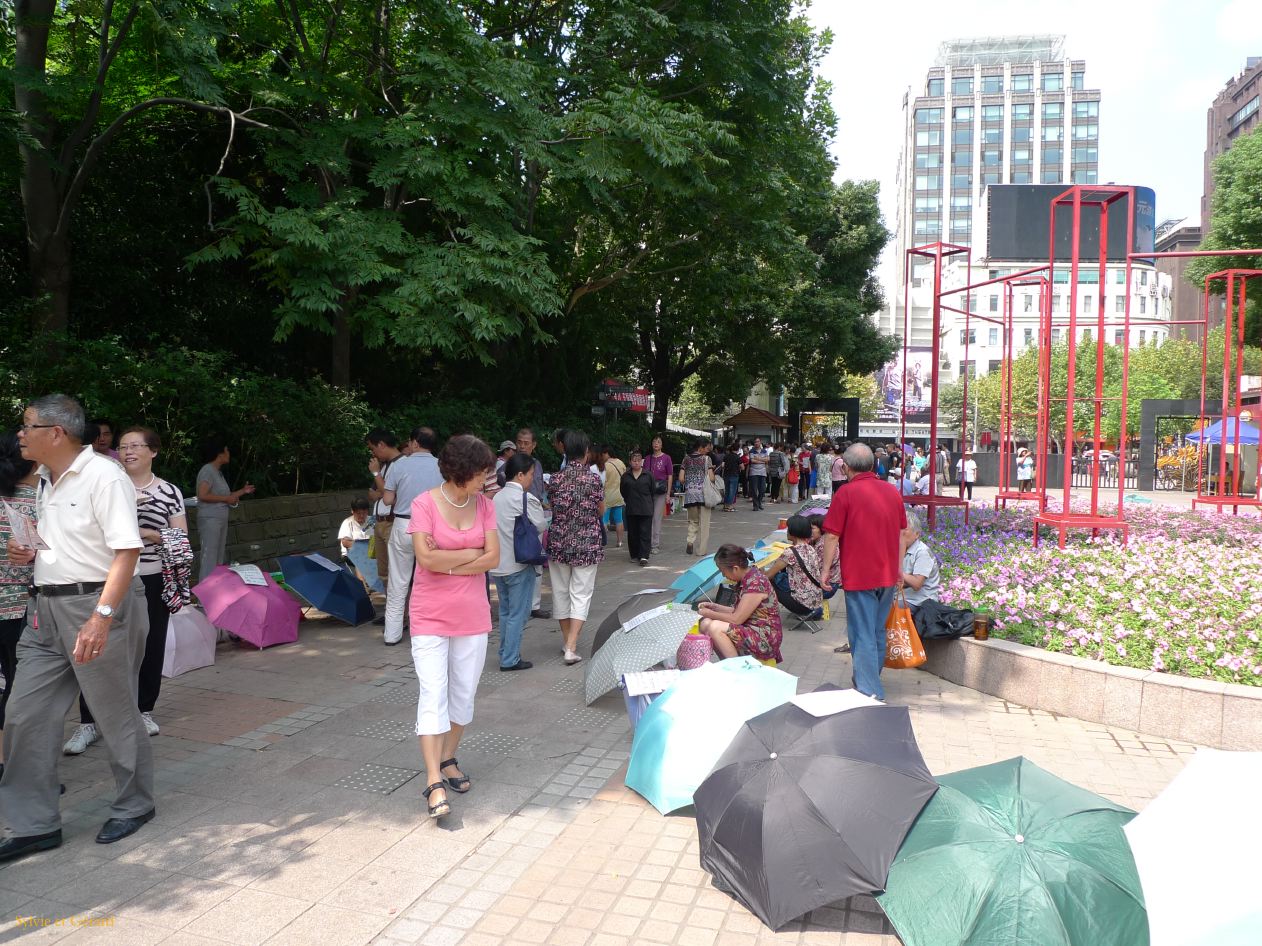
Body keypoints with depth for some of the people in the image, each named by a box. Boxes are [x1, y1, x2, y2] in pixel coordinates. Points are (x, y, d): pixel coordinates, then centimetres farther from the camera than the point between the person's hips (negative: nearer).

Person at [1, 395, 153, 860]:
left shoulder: (103, 476, -15)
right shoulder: (45, 482, 13)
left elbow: (127, 550, -21)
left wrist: (101, 617, -28)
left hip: (97, 605, -9)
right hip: (49, 610, 9)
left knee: (116, 714, 5)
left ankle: (134, 807, 24)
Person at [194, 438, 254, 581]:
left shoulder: (218, 472, 16)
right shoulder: (207, 470, -12)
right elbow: (202, 495, -23)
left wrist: (243, 491, 21)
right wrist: (226, 498, -17)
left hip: (221, 520, 10)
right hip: (210, 520, -10)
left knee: (218, 558, 12)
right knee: (209, 558, -9)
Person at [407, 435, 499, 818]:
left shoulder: (484, 504, 2)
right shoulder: (424, 503, -11)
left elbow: (493, 559, -5)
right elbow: (427, 559, -20)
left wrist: (446, 563, -13)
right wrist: (473, 553, -11)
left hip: (472, 614, 4)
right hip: (431, 615, -4)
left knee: (464, 693, 12)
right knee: (433, 695, -8)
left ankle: (448, 759, 31)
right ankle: (435, 783, -5)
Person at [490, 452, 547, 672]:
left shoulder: (496, 497, 8)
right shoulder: (526, 499, -14)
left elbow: (491, 527, 7)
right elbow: (541, 526, -10)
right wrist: (542, 510, 7)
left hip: (497, 565, 7)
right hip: (519, 565, -7)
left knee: (505, 611, 17)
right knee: (518, 613, 1)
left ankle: (505, 654, 24)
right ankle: (511, 659, 4)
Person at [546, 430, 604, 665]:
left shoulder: (556, 479, -4)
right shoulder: (593, 479, -9)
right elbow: (601, 511, 3)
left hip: (559, 543, 2)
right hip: (587, 544, -2)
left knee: (561, 592, 15)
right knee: (580, 595, 2)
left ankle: (568, 642, 26)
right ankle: (571, 648, -6)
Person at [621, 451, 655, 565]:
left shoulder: (648, 475, 1)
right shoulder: (625, 476, 5)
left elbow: (653, 491, 8)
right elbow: (623, 492, 13)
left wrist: (647, 502, 9)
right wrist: (630, 501, 11)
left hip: (646, 510, -2)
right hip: (631, 510, 2)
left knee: (645, 533, -5)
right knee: (632, 533, 7)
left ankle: (644, 556, -7)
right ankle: (634, 555, 17)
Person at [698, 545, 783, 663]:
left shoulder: (756, 582, -21)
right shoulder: (745, 579, 7)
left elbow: (736, 619, -20)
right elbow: (738, 611, 16)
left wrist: (709, 613, -8)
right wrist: (714, 607, 8)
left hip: (765, 639, -10)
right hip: (750, 631, 10)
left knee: (715, 628, -25)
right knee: (705, 623, -2)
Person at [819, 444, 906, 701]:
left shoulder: (846, 494, -12)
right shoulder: (892, 492, 6)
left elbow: (832, 537, -13)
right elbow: (902, 533, 13)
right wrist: (898, 567, 22)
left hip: (859, 576, -6)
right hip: (888, 575, 6)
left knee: (863, 636, -1)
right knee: (878, 632, 19)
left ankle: (869, 693, -1)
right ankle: (872, 683, 33)